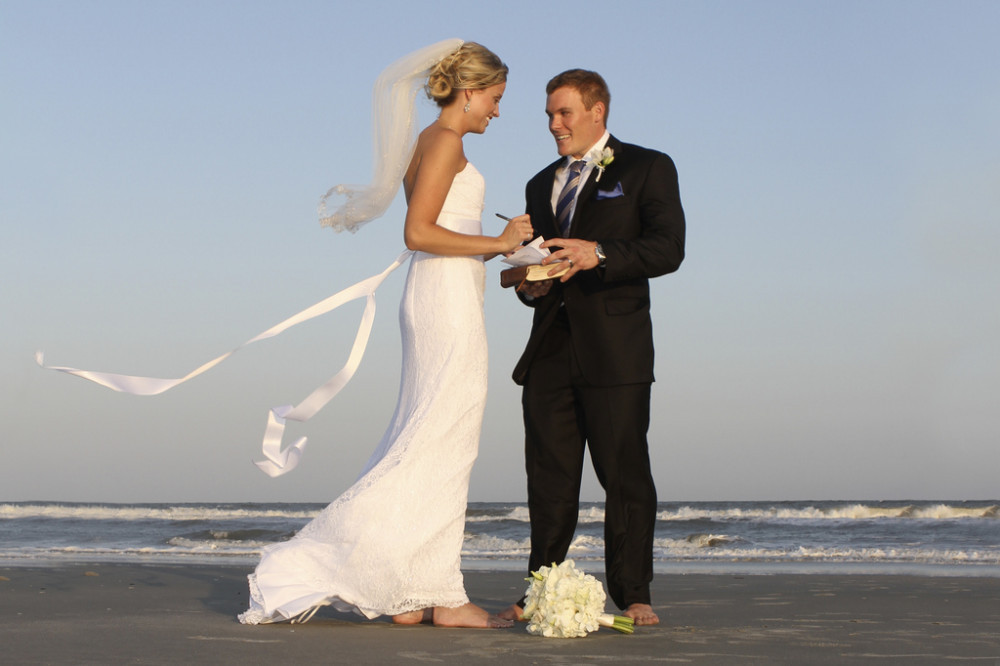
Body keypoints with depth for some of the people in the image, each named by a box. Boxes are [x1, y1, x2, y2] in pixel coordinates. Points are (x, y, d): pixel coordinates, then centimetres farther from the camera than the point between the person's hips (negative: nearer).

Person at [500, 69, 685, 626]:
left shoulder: (647, 169, 4)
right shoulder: (542, 184, 23)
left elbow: (668, 248, -8)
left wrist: (599, 254, -20)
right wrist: (530, 284, 4)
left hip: (614, 350, -5)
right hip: (551, 347, 5)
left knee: (624, 473, -4)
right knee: (549, 476, 4)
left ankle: (633, 595, 2)